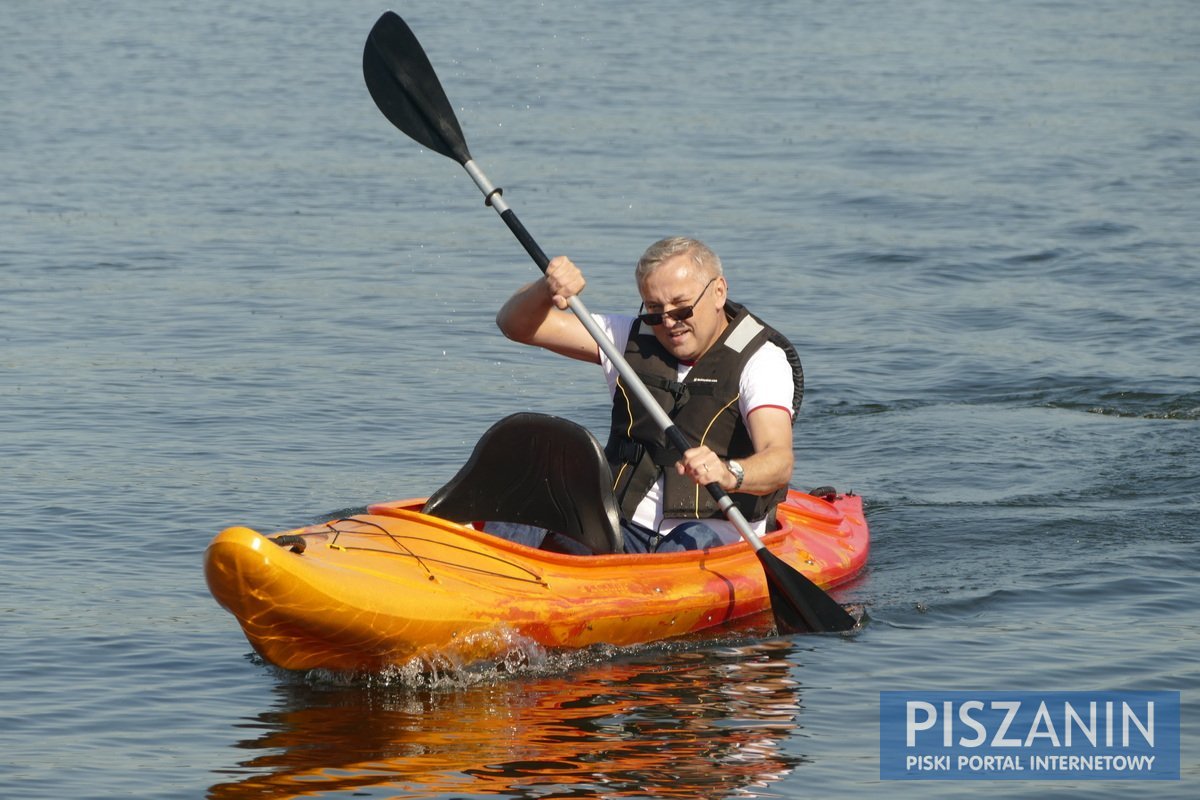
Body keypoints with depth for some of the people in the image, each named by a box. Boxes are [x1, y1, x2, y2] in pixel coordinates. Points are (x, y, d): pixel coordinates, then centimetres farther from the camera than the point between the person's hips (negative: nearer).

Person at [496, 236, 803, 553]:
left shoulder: (762, 359, -5)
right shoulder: (631, 337, 11)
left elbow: (779, 462, -22)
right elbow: (516, 324, 9)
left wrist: (728, 474, -45)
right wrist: (546, 289, -14)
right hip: (627, 527, 4)